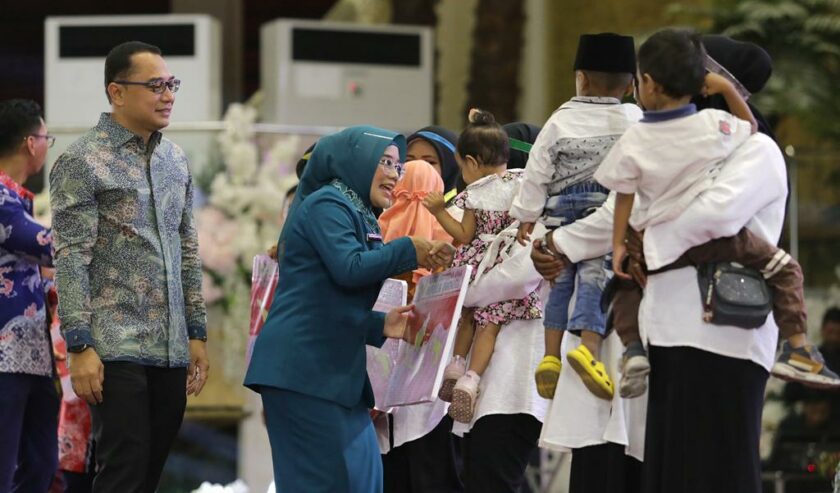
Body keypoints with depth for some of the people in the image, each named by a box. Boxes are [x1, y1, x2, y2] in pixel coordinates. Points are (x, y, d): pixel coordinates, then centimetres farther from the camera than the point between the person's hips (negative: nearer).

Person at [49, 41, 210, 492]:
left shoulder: (174, 159, 14)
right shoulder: (82, 162, -6)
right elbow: (71, 259, -11)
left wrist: (196, 333, 14)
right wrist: (80, 347, -17)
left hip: (171, 352, 6)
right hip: (115, 350, -6)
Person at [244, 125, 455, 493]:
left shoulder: (359, 216, 23)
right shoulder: (327, 205, -7)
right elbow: (349, 268, -21)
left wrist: (381, 326, 9)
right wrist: (410, 251, -14)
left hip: (337, 371, 10)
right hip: (302, 367, -10)